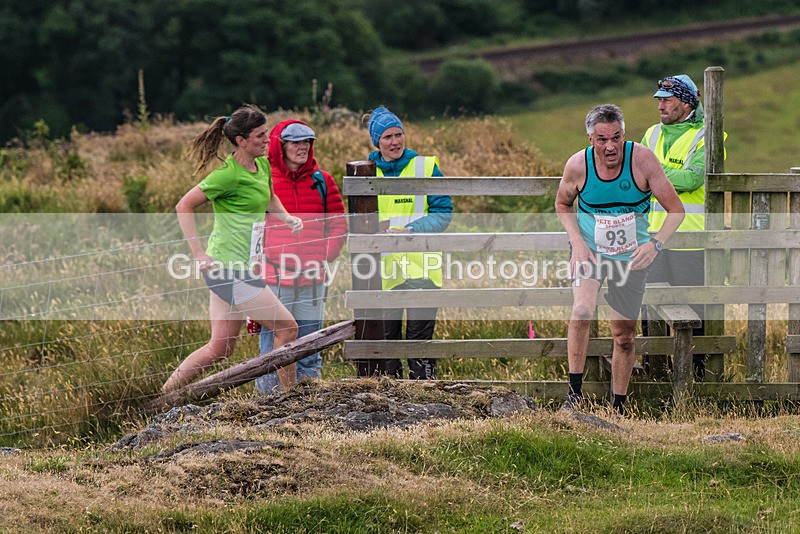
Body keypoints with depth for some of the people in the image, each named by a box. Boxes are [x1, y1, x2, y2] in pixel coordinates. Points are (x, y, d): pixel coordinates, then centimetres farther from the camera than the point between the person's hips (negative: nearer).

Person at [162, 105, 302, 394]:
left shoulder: (263, 165, 10)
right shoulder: (228, 174, -16)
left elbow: (269, 198, 33)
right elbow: (184, 206, -15)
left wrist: (286, 217, 12)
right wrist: (199, 254, -17)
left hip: (242, 268, 9)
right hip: (229, 267, -9)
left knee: (220, 348, 11)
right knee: (287, 328, -3)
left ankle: (163, 396, 15)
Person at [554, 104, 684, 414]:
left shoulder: (642, 160, -19)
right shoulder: (578, 165, -15)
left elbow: (676, 210, -14)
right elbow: (563, 204, 6)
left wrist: (656, 243, -30)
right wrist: (577, 241, -10)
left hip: (631, 257, 0)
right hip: (589, 249, 0)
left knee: (624, 335, 4)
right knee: (582, 310, -26)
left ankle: (619, 406, 21)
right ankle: (575, 392, -19)